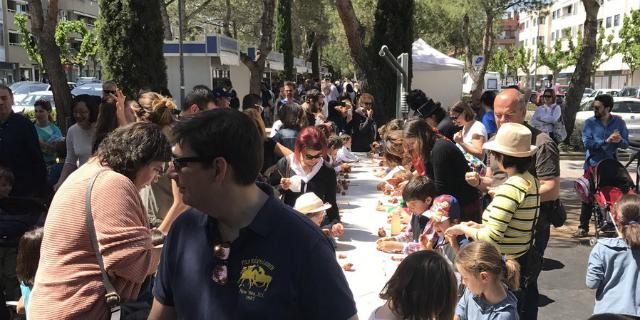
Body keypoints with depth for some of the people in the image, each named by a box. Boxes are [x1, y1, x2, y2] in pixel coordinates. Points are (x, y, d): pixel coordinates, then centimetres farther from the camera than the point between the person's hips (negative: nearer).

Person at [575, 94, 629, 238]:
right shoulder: (590, 122, -3)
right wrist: (606, 141, -26)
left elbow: (626, 144, -1)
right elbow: (588, 143, -14)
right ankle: (583, 227, 11)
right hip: (593, 165, -1)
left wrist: (619, 140, -24)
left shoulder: (619, 122, 1)